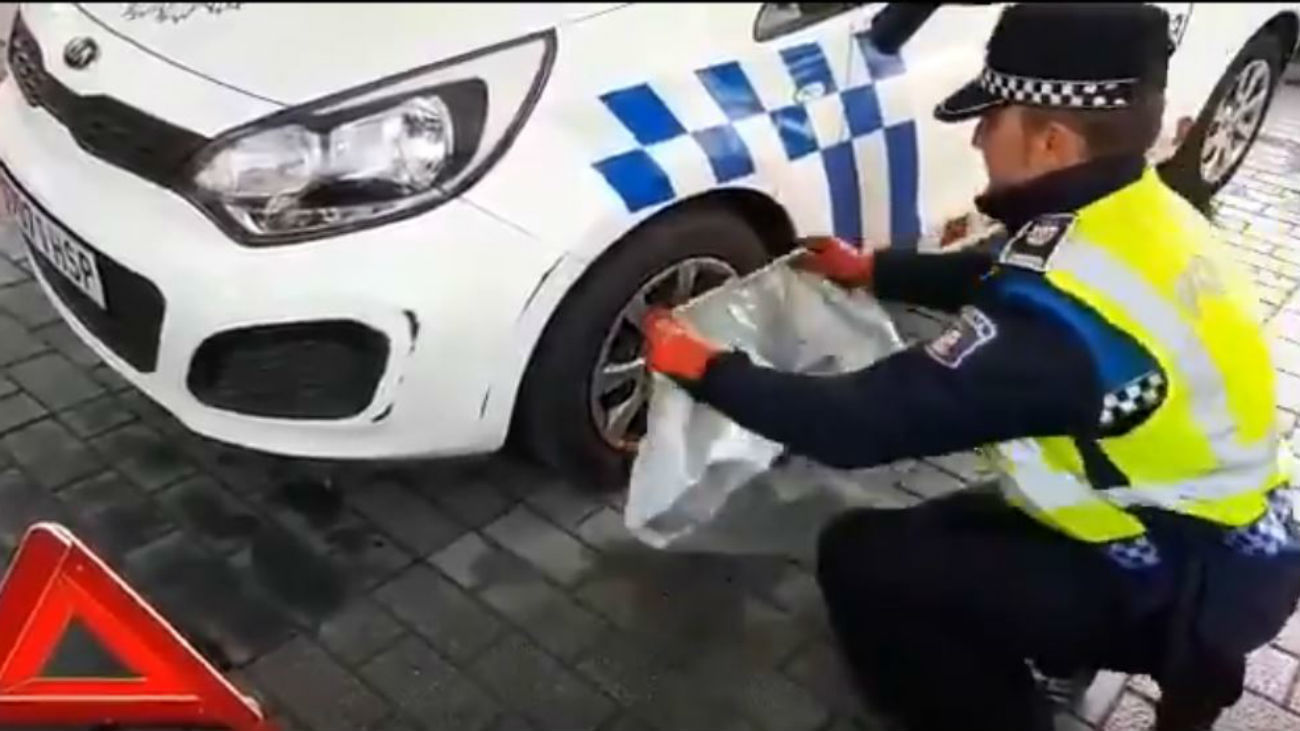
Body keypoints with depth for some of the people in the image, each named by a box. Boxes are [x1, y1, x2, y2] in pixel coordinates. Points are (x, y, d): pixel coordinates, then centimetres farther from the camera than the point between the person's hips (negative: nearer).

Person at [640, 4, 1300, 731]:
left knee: (864, 559, -10)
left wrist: (705, 367, -17)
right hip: (1227, 535, 9)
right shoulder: (1142, 216, -4)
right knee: (945, 531, 23)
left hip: (1195, 584, -9)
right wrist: (872, 269, 20)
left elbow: (862, 425, -29)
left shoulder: (1062, 315, -34)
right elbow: (1007, 276, 16)